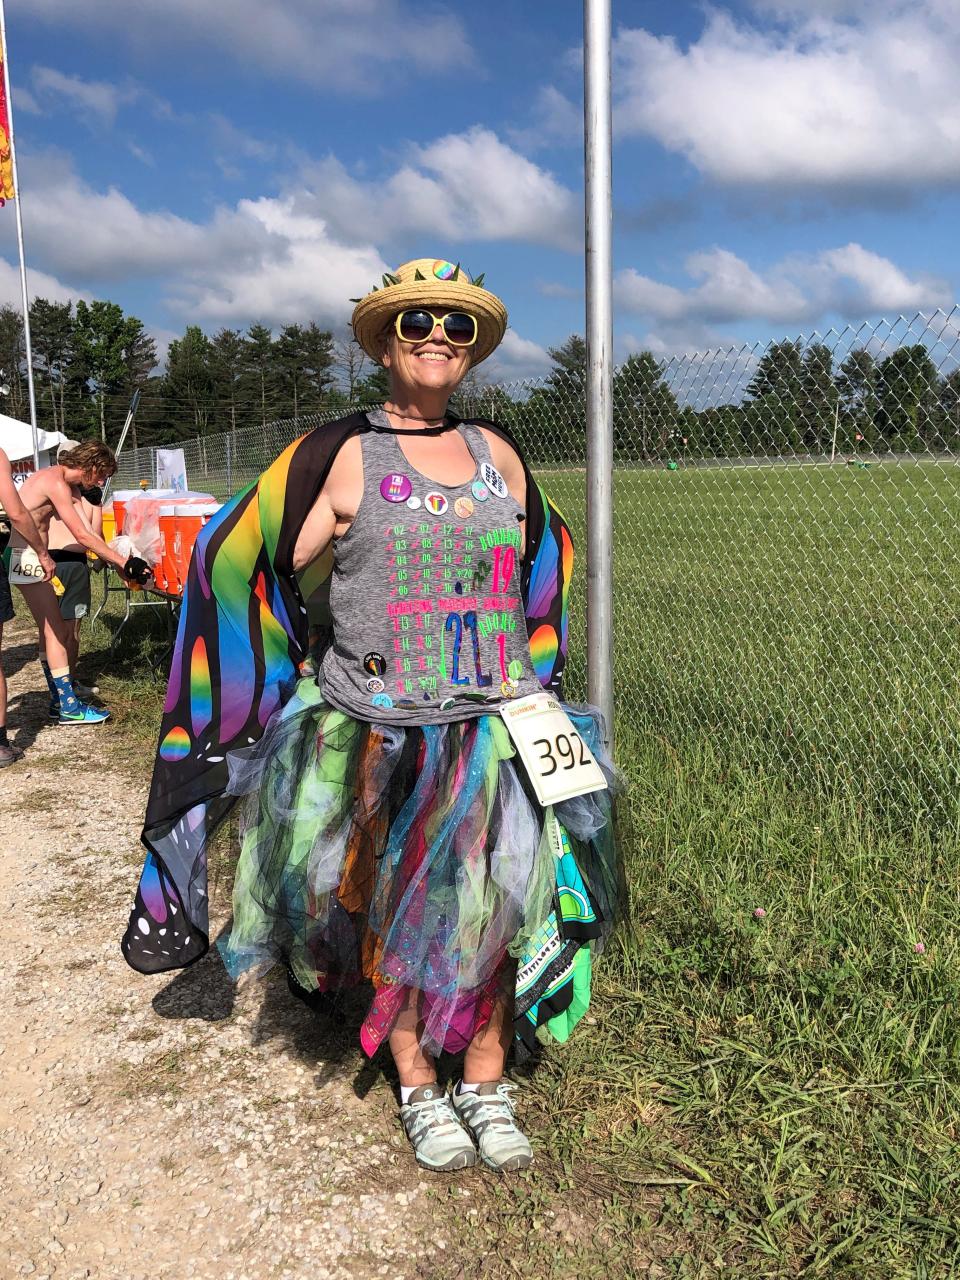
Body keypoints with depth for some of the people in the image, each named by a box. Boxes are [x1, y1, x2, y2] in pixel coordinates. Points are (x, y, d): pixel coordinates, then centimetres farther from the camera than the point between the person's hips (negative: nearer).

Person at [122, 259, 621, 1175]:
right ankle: (417, 1089, 30)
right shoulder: (342, 456, -5)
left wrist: (534, 673, 21)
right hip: (379, 736, -3)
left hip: (494, 733, 4)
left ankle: (487, 1086, 29)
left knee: (495, 907, 8)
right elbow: (245, 568, -3)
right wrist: (273, 688, -2)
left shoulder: (495, 453, 8)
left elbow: (546, 557, 23)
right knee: (396, 912, 8)